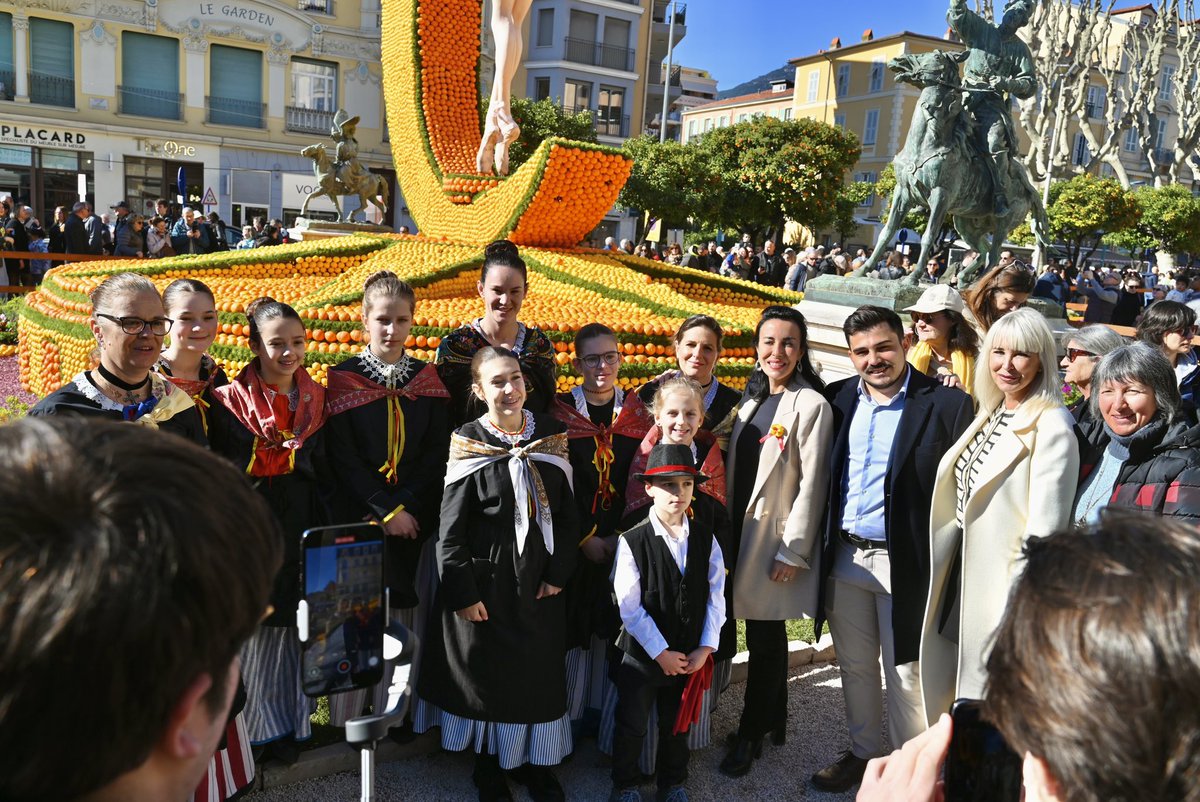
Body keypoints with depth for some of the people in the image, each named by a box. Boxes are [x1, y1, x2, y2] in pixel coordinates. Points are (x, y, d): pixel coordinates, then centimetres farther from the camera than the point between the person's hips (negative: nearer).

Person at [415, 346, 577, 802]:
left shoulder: (551, 436, 0)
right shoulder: (468, 444, -9)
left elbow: (567, 511, 3)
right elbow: (450, 529, -8)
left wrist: (559, 572, -2)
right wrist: (463, 592, -10)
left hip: (540, 581, 3)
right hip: (486, 580, -3)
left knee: (541, 673, 12)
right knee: (486, 674, 10)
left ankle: (536, 764, 34)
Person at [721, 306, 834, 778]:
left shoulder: (811, 404, -11)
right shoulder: (753, 399, 11)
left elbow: (812, 483, -14)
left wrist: (793, 551, -14)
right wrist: (727, 533, 12)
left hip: (776, 539, -6)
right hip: (742, 533, 6)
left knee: (765, 640, 4)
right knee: (764, 637, 16)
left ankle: (750, 734, 19)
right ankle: (774, 722, 31)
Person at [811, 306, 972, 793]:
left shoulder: (947, 403, -10)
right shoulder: (839, 399, 4)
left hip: (905, 563, -4)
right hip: (844, 557, 5)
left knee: (905, 674, 8)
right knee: (854, 666, 19)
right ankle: (863, 753, 38)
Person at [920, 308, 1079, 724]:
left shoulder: (1050, 427, -18)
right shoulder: (989, 414, 9)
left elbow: (1044, 529, -19)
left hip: (1005, 582, -8)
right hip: (963, 575, 8)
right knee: (951, 688, 20)